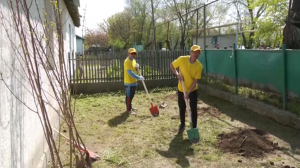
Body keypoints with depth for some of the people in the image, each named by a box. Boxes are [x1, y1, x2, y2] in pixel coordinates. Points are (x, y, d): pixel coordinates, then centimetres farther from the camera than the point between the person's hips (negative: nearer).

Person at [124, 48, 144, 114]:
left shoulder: (133, 60, 12)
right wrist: (138, 77, -30)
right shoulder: (127, 61, -19)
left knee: (131, 95, 20)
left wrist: (137, 67, -4)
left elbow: (135, 70, 19)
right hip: (129, 82, -9)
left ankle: (130, 106, 34)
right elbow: (130, 72, -28)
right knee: (129, 96, -2)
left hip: (133, 81, 9)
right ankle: (129, 110, 5)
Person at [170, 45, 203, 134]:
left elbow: (195, 81, -18)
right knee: (182, 108, 14)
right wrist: (177, 74, -19)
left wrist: (188, 92, -23)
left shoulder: (199, 66, -18)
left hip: (193, 90, -1)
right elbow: (172, 65, -2)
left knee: (193, 109, 1)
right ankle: (182, 124, 36)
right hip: (181, 89, 1)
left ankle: (194, 127, 15)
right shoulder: (182, 59, -17)